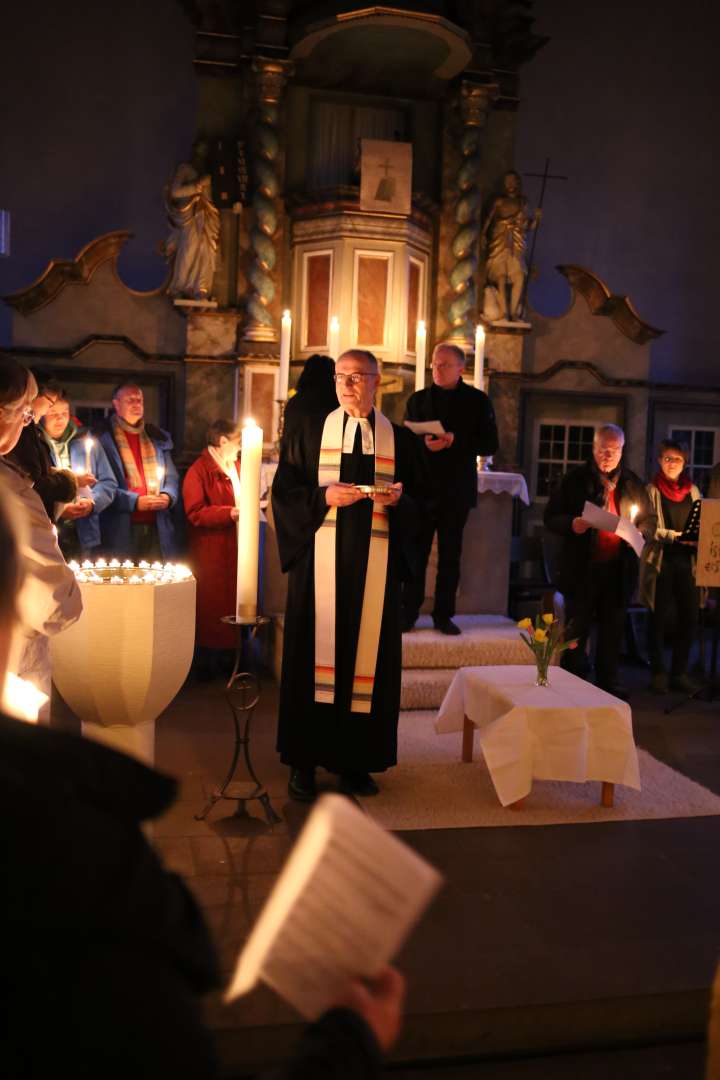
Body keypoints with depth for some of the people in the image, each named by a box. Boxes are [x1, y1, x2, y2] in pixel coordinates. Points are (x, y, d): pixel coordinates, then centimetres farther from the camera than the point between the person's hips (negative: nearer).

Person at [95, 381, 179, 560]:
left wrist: (168, 496, -2)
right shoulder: (103, 437, -1)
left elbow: (171, 476, 20)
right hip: (121, 530, -4)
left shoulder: (158, 437, 17)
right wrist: (134, 501, -14)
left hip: (157, 529, 5)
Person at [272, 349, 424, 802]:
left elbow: (420, 504, 9)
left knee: (369, 653, 2)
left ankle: (356, 760, 14)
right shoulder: (310, 431, 9)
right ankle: (305, 761, 9)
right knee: (316, 652, -1)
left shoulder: (401, 439, 10)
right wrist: (325, 496, -13)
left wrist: (398, 500, -12)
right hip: (321, 560, -1)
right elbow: (285, 490, 3)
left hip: (376, 565, 1)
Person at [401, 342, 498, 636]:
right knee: (416, 552, 0)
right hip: (421, 486, 1)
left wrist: (457, 441, -15)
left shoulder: (477, 400, 5)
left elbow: (490, 444, 0)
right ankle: (409, 612, 8)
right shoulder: (418, 399, 9)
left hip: (457, 489, -1)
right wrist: (423, 444, -14)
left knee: (450, 555, 5)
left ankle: (444, 614, 13)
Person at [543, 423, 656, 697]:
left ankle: (608, 682, 22)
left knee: (613, 629, 11)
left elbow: (650, 519, 18)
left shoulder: (632, 483, 10)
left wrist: (641, 533, -4)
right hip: (582, 569, -3)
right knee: (576, 630, 4)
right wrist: (571, 524, -20)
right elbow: (551, 517, 0)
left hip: (619, 569, 3)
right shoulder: (575, 479, 0)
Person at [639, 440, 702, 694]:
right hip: (661, 561, -4)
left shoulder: (692, 490, 14)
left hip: (687, 561, 4)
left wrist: (698, 540, -7)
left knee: (689, 616, 2)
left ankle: (679, 672, 14)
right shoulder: (652, 490, 1)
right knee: (659, 617, 1)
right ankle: (658, 672, 11)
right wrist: (674, 536, -20)